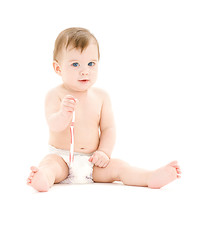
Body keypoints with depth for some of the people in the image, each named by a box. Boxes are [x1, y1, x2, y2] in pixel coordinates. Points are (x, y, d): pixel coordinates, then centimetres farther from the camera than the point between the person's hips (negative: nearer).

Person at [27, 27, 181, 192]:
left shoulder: (101, 96, 5)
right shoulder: (56, 95, -5)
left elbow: (108, 128, 5)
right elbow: (54, 126, -19)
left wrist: (104, 152, -9)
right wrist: (64, 113, -41)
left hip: (92, 162, 3)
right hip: (61, 158, -3)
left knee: (118, 167, -18)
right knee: (49, 164, -33)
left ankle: (151, 178, -31)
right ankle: (42, 178, -61)